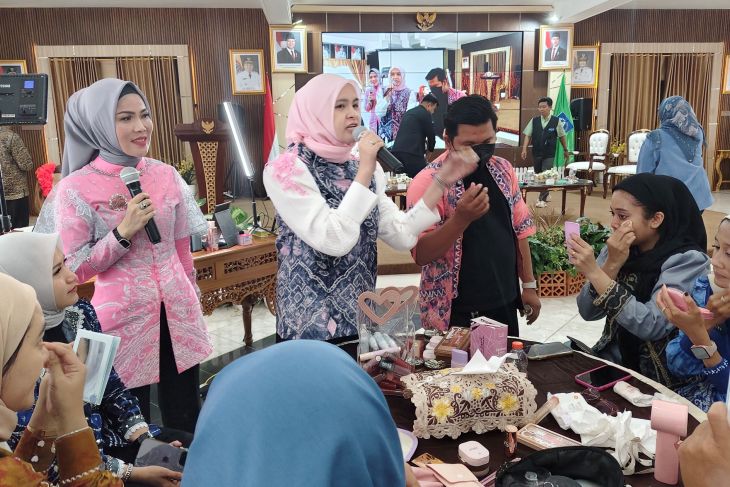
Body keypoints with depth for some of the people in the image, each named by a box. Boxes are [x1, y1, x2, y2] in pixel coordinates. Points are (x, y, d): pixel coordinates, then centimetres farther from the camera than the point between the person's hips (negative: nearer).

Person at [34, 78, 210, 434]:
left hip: (177, 310, 4)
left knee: (186, 416, 16)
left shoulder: (166, 175, 1)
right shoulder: (75, 189, -11)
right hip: (123, 315, -3)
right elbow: (74, 270, -9)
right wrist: (123, 232, -21)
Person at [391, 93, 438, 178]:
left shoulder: (409, 112, 25)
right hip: (412, 153, -8)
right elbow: (431, 134, 5)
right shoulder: (425, 114, 1)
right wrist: (430, 149, 25)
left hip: (396, 152, 9)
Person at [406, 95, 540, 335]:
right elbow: (421, 255, -20)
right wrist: (461, 218, -33)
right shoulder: (427, 182, -16)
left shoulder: (503, 169, 3)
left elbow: (519, 228, 11)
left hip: (505, 304, 6)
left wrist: (529, 285, 10)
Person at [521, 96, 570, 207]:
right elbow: (527, 135, 0)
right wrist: (524, 149, -10)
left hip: (549, 154, -3)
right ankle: (545, 194, 32)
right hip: (536, 153, 3)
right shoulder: (534, 121, 0)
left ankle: (542, 199, -4)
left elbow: (562, 136, 5)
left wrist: (565, 150, 11)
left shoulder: (556, 121, -4)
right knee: (538, 175, 12)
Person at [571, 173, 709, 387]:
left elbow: (651, 326, -25)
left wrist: (594, 272, -28)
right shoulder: (618, 248, 0)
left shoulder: (687, 260, -15)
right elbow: (588, 312, -5)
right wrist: (611, 265, -19)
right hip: (611, 366, 5)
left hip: (658, 381, -5)